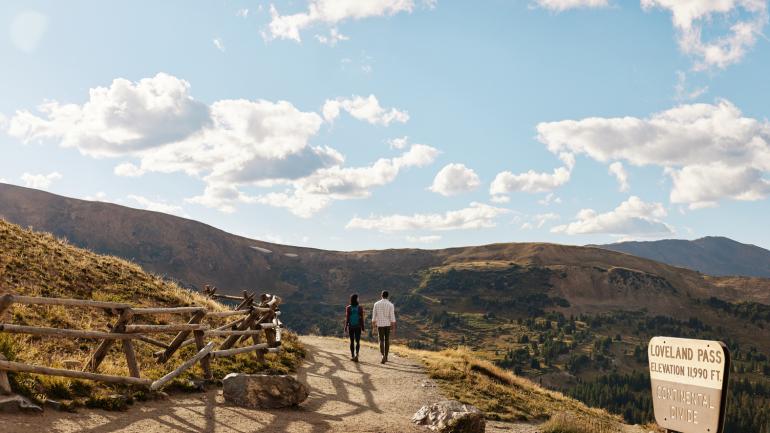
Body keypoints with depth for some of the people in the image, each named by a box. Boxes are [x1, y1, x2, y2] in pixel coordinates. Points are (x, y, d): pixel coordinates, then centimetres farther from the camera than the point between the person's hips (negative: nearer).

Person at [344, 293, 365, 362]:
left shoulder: (348, 308, -9)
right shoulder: (360, 308, -8)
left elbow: (347, 318, -10)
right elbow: (362, 319, -6)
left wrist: (345, 328, -3)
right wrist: (363, 327, 4)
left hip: (350, 327, 0)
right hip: (358, 327, 0)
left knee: (352, 341, 14)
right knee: (357, 342, 6)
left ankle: (352, 356, 17)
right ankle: (356, 354, -16)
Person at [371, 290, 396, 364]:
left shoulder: (376, 304, -6)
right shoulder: (391, 305, -9)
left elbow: (374, 316, -1)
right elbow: (392, 317, -12)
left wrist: (373, 325, 12)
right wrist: (394, 329, -9)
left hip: (380, 325, -1)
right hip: (388, 324, 1)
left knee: (381, 341, 2)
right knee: (387, 340, 17)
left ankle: (383, 356, -19)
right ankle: (386, 357, 22)